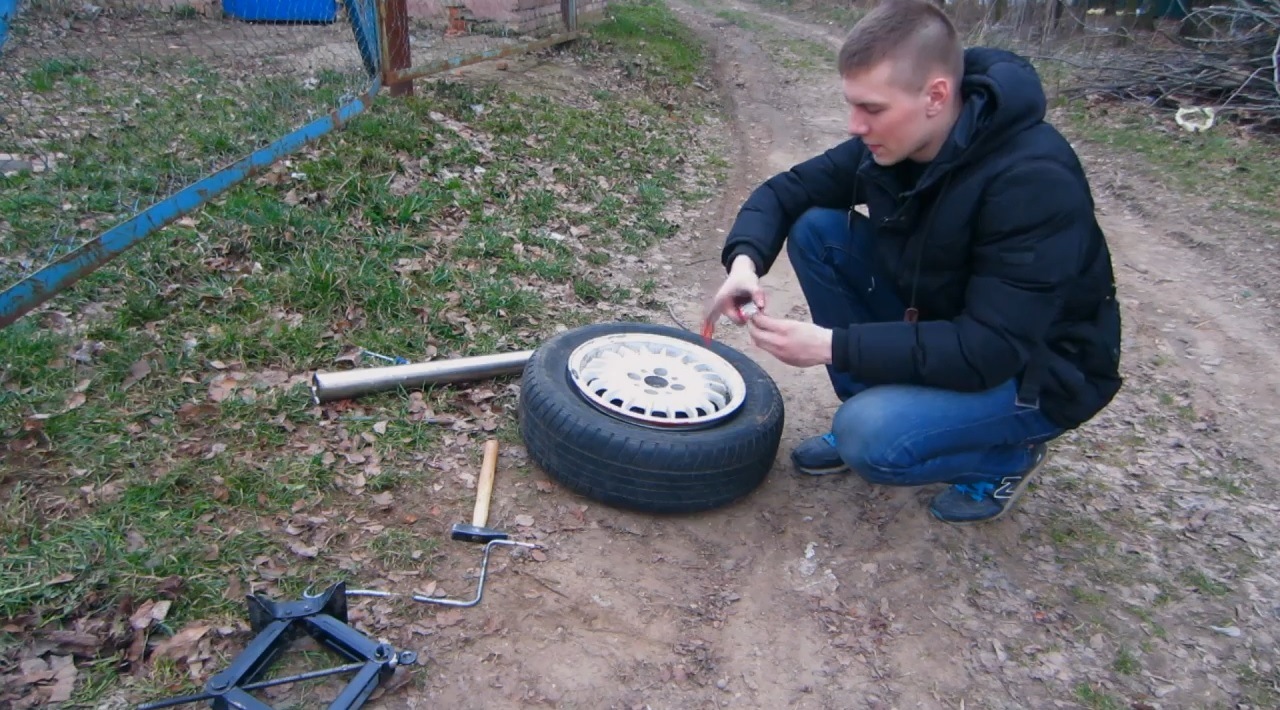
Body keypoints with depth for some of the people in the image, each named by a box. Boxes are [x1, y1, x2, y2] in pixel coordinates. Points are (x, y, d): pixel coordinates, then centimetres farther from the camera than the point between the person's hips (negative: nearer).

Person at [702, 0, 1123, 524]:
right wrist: (745, 260, -23)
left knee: (872, 438, -32)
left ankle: (1005, 455, 1)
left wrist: (832, 346, -34)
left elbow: (989, 351, -33)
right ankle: (870, 412, 3)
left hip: (1038, 371, -6)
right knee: (816, 231, -10)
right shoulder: (890, 142, -11)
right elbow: (786, 191, -2)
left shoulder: (1034, 180, -31)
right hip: (939, 327, 7)